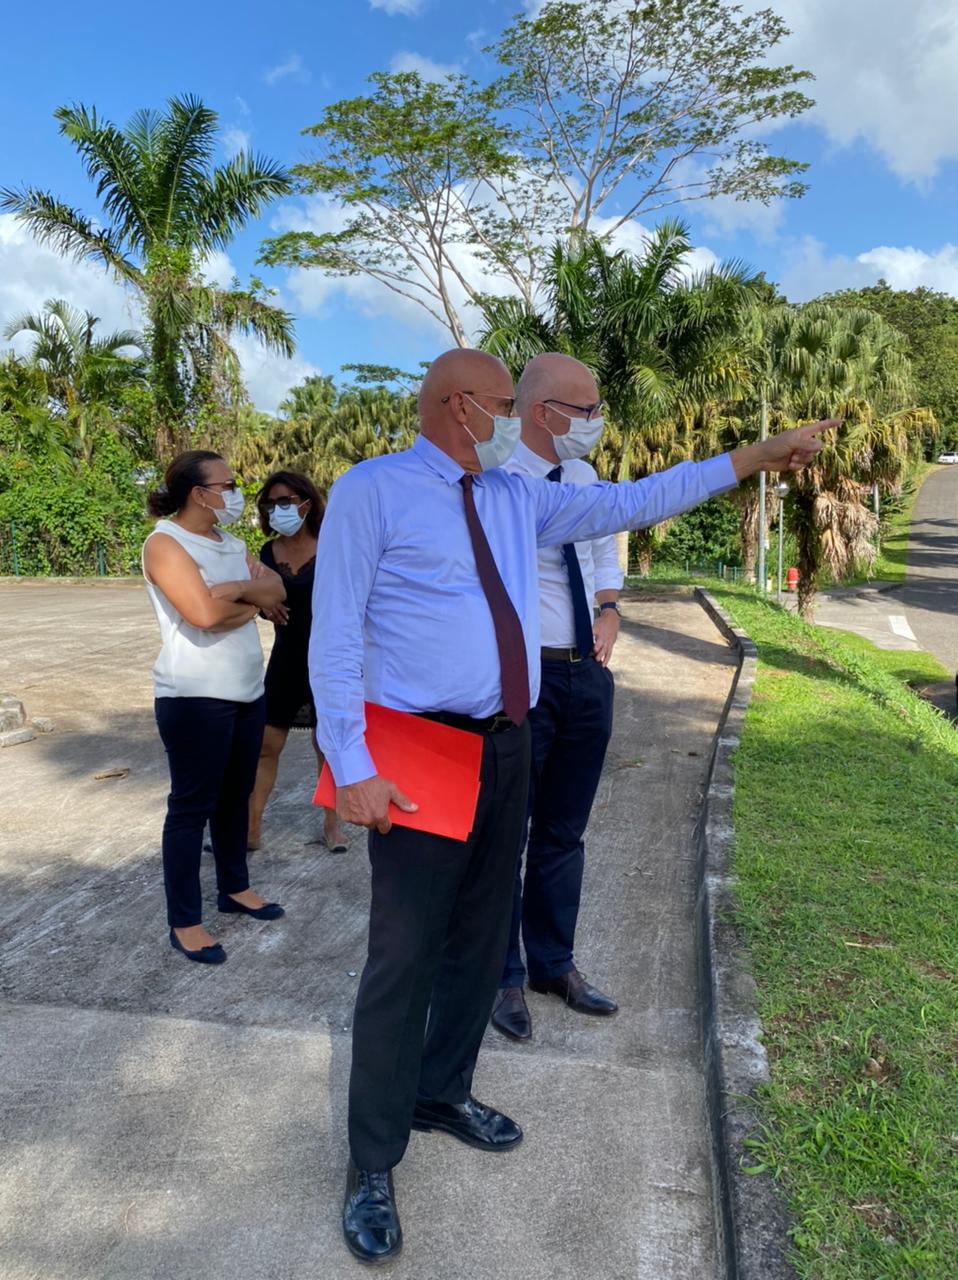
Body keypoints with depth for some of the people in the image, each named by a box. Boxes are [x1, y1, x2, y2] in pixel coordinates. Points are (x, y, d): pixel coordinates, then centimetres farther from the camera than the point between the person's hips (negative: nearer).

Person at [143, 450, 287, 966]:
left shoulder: (232, 544, 13)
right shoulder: (165, 543, -12)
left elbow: (276, 592, 4)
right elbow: (204, 613, -24)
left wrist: (240, 588, -15)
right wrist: (252, 593, -6)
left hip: (247, 691, 8)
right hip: (196, 698, -8)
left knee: (236, 796, 18)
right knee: (192, 806, 0)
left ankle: (234, 887, 34)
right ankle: (184, 922, 10)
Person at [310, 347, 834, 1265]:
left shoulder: (517, 500, 12)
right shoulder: (370, 491, -8)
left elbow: (626, 503, 12)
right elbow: (334, 638, -12)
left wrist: (754, 458, 11)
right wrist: (353, 769, -18)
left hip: (505, 749, 7)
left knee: (481, 934, 19)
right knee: (404, 957, 0)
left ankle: (442, 1092, 42)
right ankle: (372, 1164, 21)